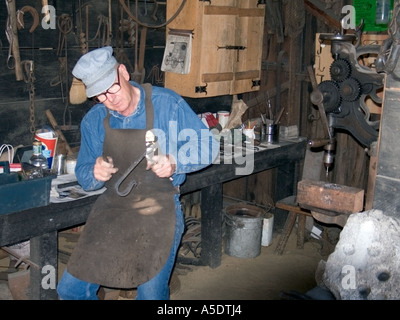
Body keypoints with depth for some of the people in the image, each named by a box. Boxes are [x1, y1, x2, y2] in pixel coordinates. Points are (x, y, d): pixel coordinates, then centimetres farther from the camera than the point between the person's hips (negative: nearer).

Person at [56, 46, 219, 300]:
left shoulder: (168, 104, -10)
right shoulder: (94, 121, 1)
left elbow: (208, 147, -6)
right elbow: (84, 175, 8)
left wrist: (174, 163, -24)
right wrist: (95, 174, -16)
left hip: (159, 207, -3)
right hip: (112, 204, 4)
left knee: (151, 294, -9)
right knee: (70, 290, 1)